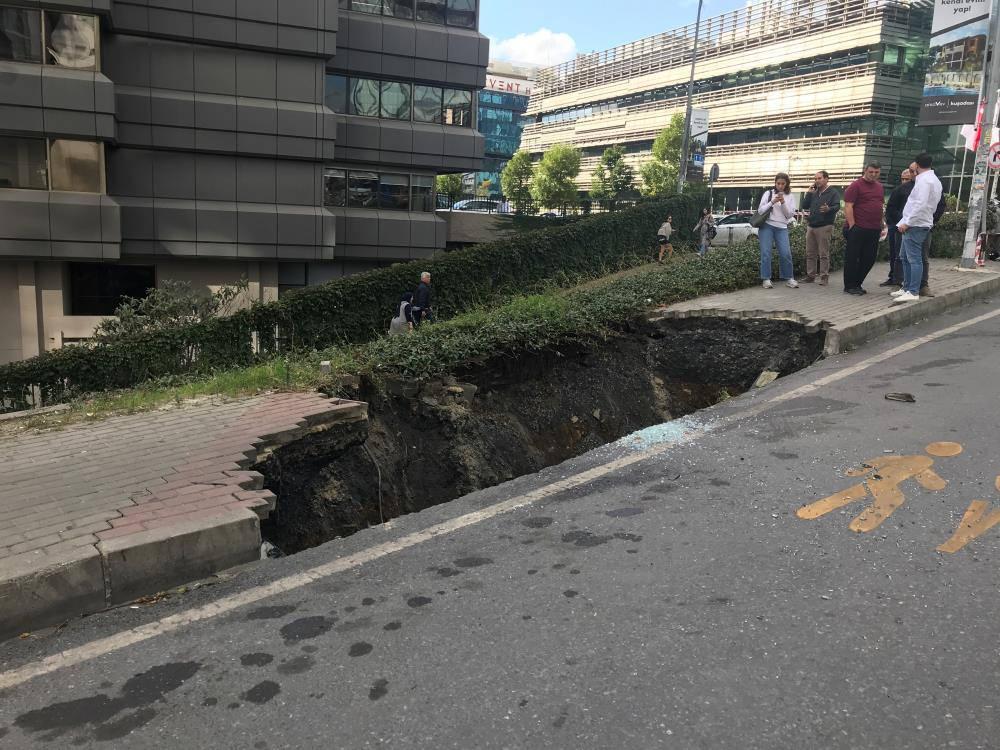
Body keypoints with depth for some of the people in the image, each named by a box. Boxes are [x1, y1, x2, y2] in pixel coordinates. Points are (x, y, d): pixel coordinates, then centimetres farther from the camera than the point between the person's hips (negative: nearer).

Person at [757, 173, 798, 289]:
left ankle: (788, 278, 5)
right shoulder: (768, 193, 7)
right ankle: (766, 279, -1)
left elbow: (790, 215, 5)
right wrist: (772, 202, -11)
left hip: (782, 228, 1)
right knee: (766, 253, -7)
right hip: (767, 226, -1)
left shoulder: (790, 197, 11)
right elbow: (760, 211, 1)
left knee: (785, 253, -7)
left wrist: (783, 203, -9)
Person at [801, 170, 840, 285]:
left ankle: (824, 277, -2)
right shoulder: (814, 193, 18)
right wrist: (808, 194, 2)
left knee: (823, 254, -5)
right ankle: (810, 275, 14)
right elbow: (804, 206, 13)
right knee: (810, 254, 8)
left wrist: (829, 209, -34)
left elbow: (837, 206, -12)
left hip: (824, 227, -6)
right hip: (811, 227, 6)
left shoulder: (833, 192, 0)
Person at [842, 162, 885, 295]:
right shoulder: (856, 185, -6)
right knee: (852, 258, -1)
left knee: (869, 259, 9)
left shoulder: (880, 187, 17)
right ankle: (849, 286, 6)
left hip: (874, 229, 7)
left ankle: (857, 284, 20)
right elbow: (848, 206, -11)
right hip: (858, 228, -7)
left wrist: (881, 223, 18)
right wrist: (852, 225, -16)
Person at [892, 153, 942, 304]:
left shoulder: (924, 180, -13)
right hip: (919, 223, 11)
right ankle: (907, 288, 22)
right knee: (905, 256, 17)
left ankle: (913, 292, -10)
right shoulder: (934, 180, 19)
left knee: (914, 259, -10)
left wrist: (907, 222, -19)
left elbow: (921, 204, -22)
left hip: (915, 225, -11)